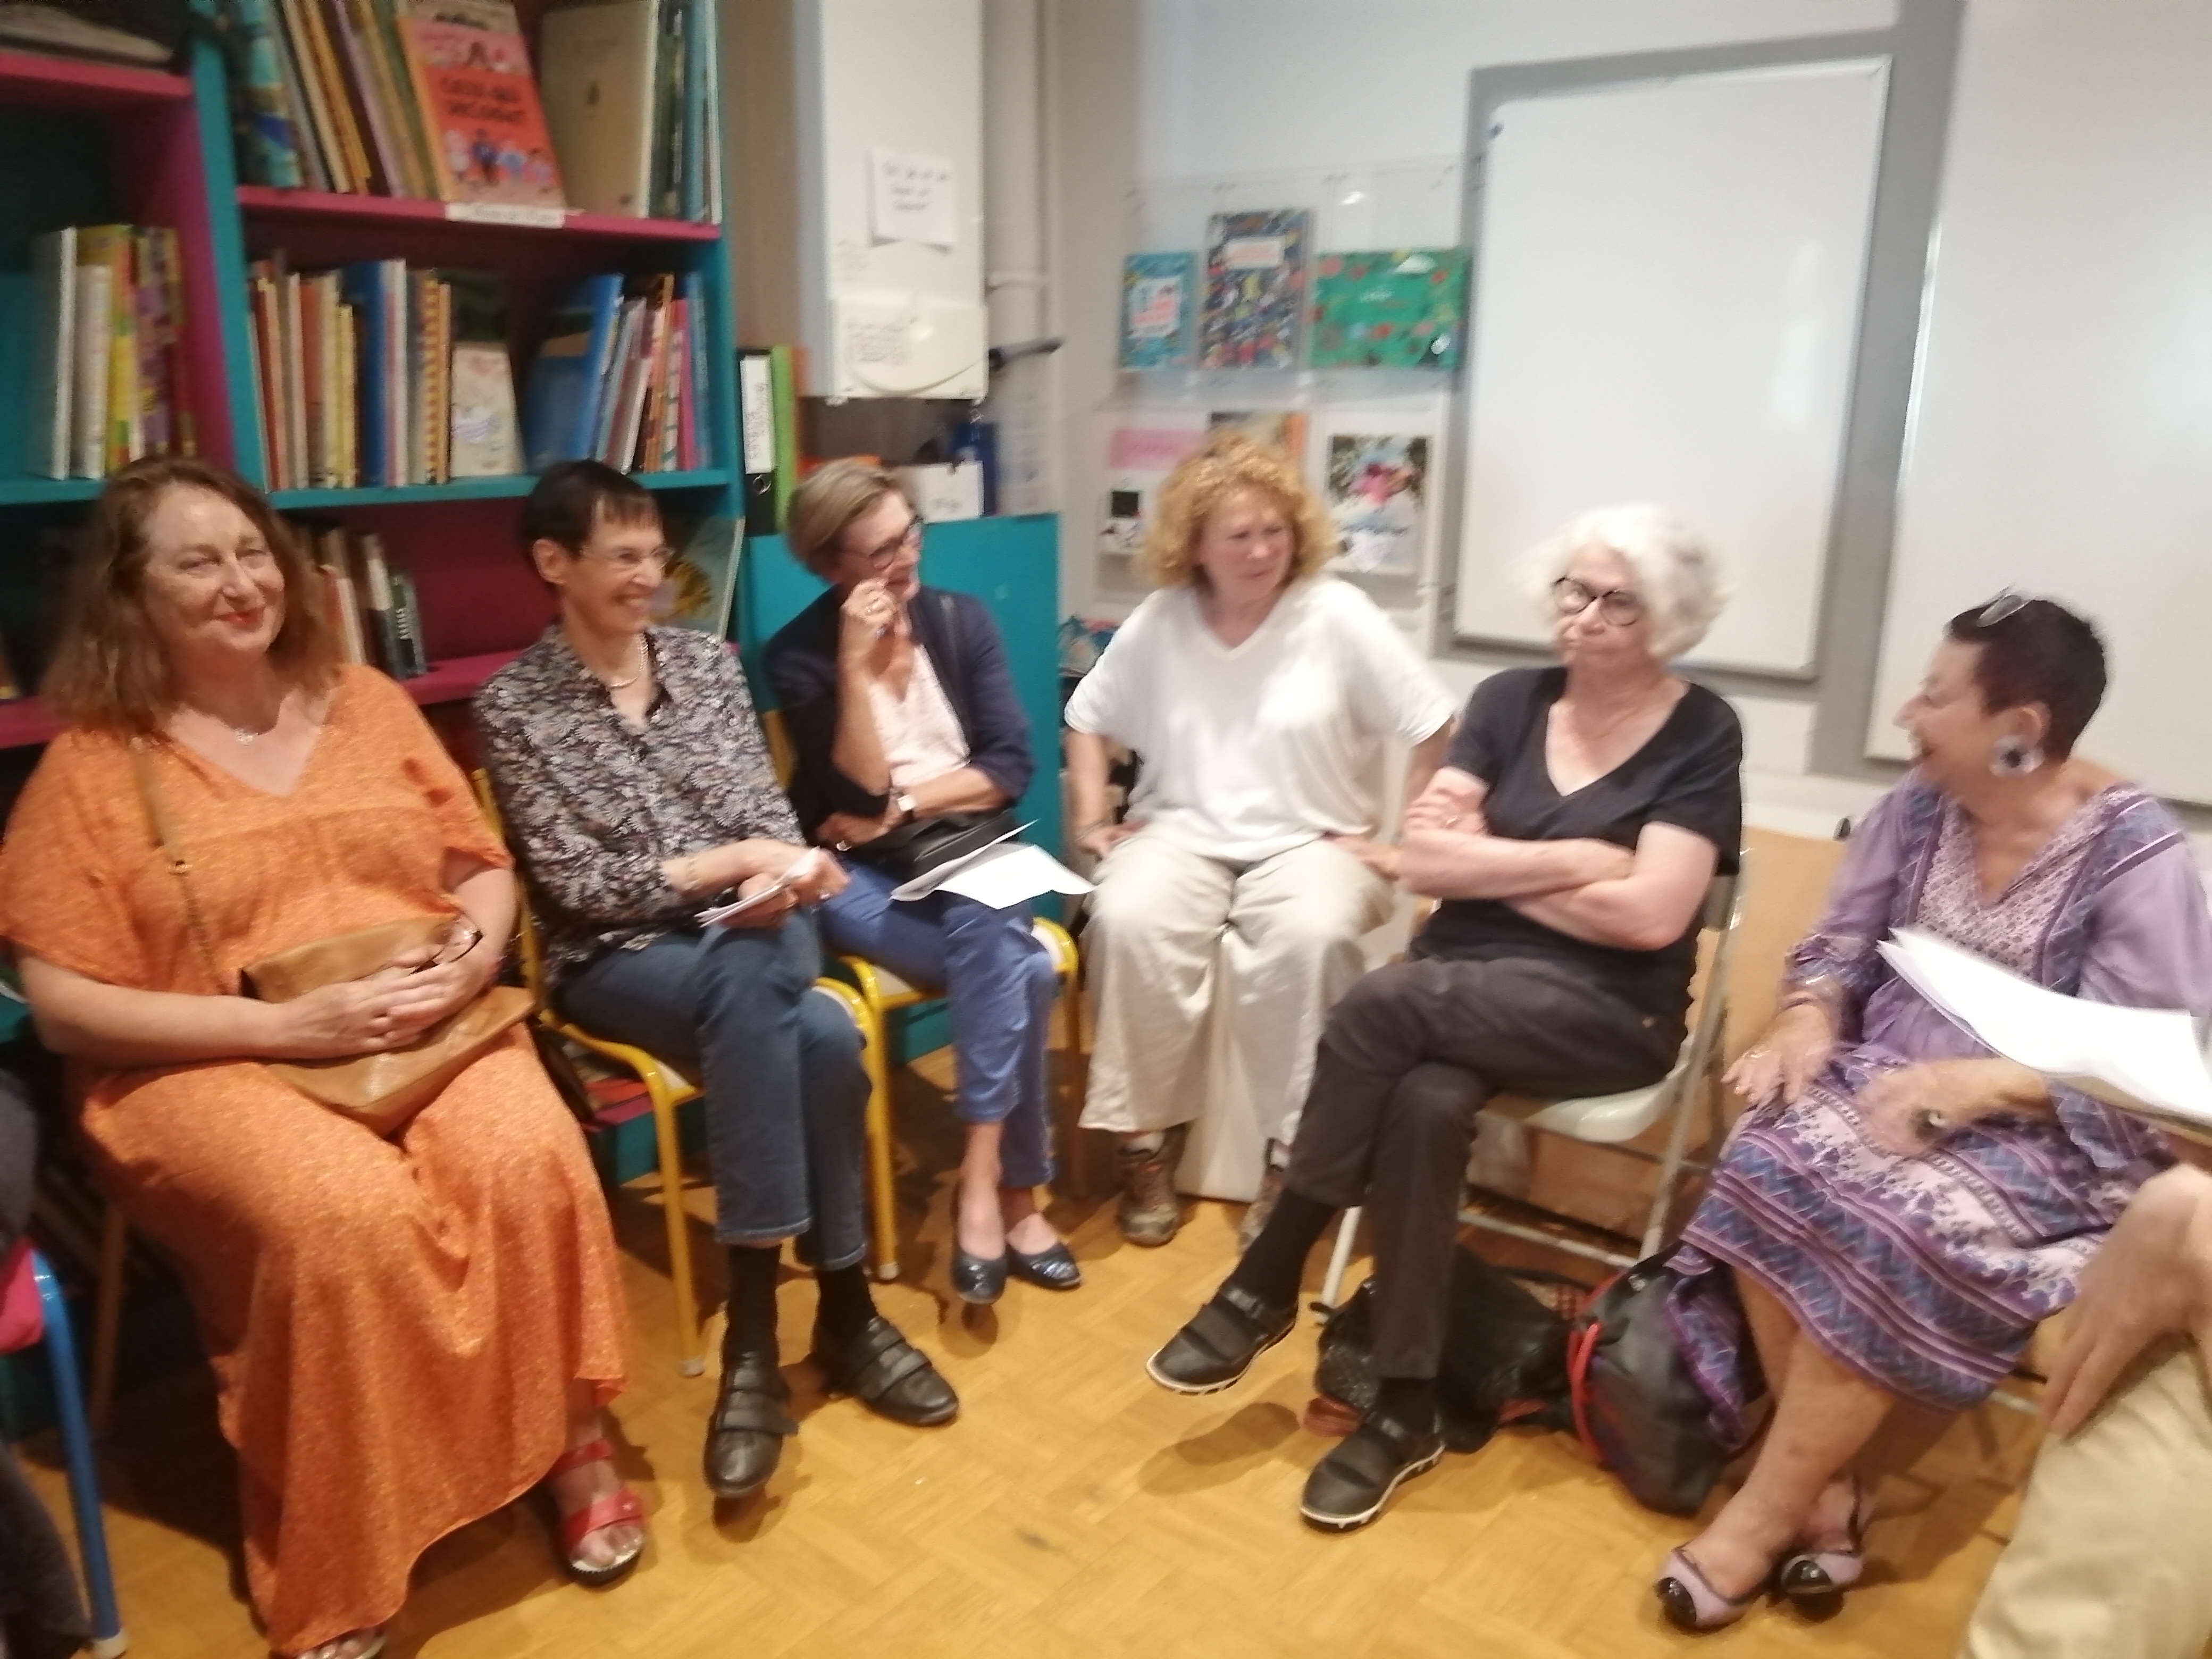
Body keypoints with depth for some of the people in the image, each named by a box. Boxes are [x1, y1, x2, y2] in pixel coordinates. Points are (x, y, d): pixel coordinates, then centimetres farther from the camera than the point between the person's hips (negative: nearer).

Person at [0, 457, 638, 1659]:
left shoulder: (365, 702, 12)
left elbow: (484, 868, 14)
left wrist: (472, 959, -10)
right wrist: (290, 1025, -17)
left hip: (430, 1028, 3)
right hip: (212, 1066, -2)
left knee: (529, 1161, -30)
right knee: (347, 1214, -34)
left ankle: (569, 1439, -5)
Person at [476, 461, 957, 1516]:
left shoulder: (707, 659, 10)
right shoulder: (513, 706, -3)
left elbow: (772, 816, 7)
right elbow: (574, 886, -8)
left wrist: (779, 879, -15)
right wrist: (725, 862, -15)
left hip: (753, 935, 3)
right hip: (615, 959, -3)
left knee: (754, 996, -33)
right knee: (813, 1037, -32)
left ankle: (756, 1335, -21)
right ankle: (844, 1310, -20)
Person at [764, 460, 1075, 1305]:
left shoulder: (961, 619, 5)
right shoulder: (800, 654, -5)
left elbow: (1012, 766, -2)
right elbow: (856, 795, -15)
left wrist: (903, 807, -12)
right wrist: (858, 665, -21)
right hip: (860, 877, -3)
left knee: (992, 943, -31)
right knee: (1019, 967, -28)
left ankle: (983, 1184, -20)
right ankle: (1016, 1191, -19)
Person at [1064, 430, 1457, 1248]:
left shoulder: (1339, 615, -7)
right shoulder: (1158, 623, 2)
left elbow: (1435, 734, -5)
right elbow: (1088, 719, 14)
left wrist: (1409, 842, -9)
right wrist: (1093, 819, 3)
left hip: (1312, 840, -2)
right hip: (1184, 832, 2)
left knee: (1310, 936, -36)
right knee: (1127, 920, -30)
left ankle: (1291, 1153, -16)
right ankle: (1148, 1139, -13)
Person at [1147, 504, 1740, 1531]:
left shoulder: (1700, 735, -3)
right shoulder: (1509, 701, 8)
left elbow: (1649, 916, -14)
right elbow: (1421, 858, -1)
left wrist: (1487, 863, -7)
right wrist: (1573, 860, -9)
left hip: (1605, 1012, -4)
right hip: (1463, 989, 4)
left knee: (1380, 1006, -31)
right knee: (1424, 1102, -32)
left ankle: (1266, 1283, -14)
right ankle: (1406, 1410, -15)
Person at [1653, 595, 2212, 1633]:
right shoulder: (1917, 808, 5)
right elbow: (1840, 946, 8)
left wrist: (1972, 1083, -27)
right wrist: (1807, 1024, -14)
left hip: (2052, 1136, -4)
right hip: (1886, 1082, 5)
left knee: (1891, 1227, -32)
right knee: (1768, 1171, -27)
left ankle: (1767, 1510, -13)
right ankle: (1826, 1490, -12)